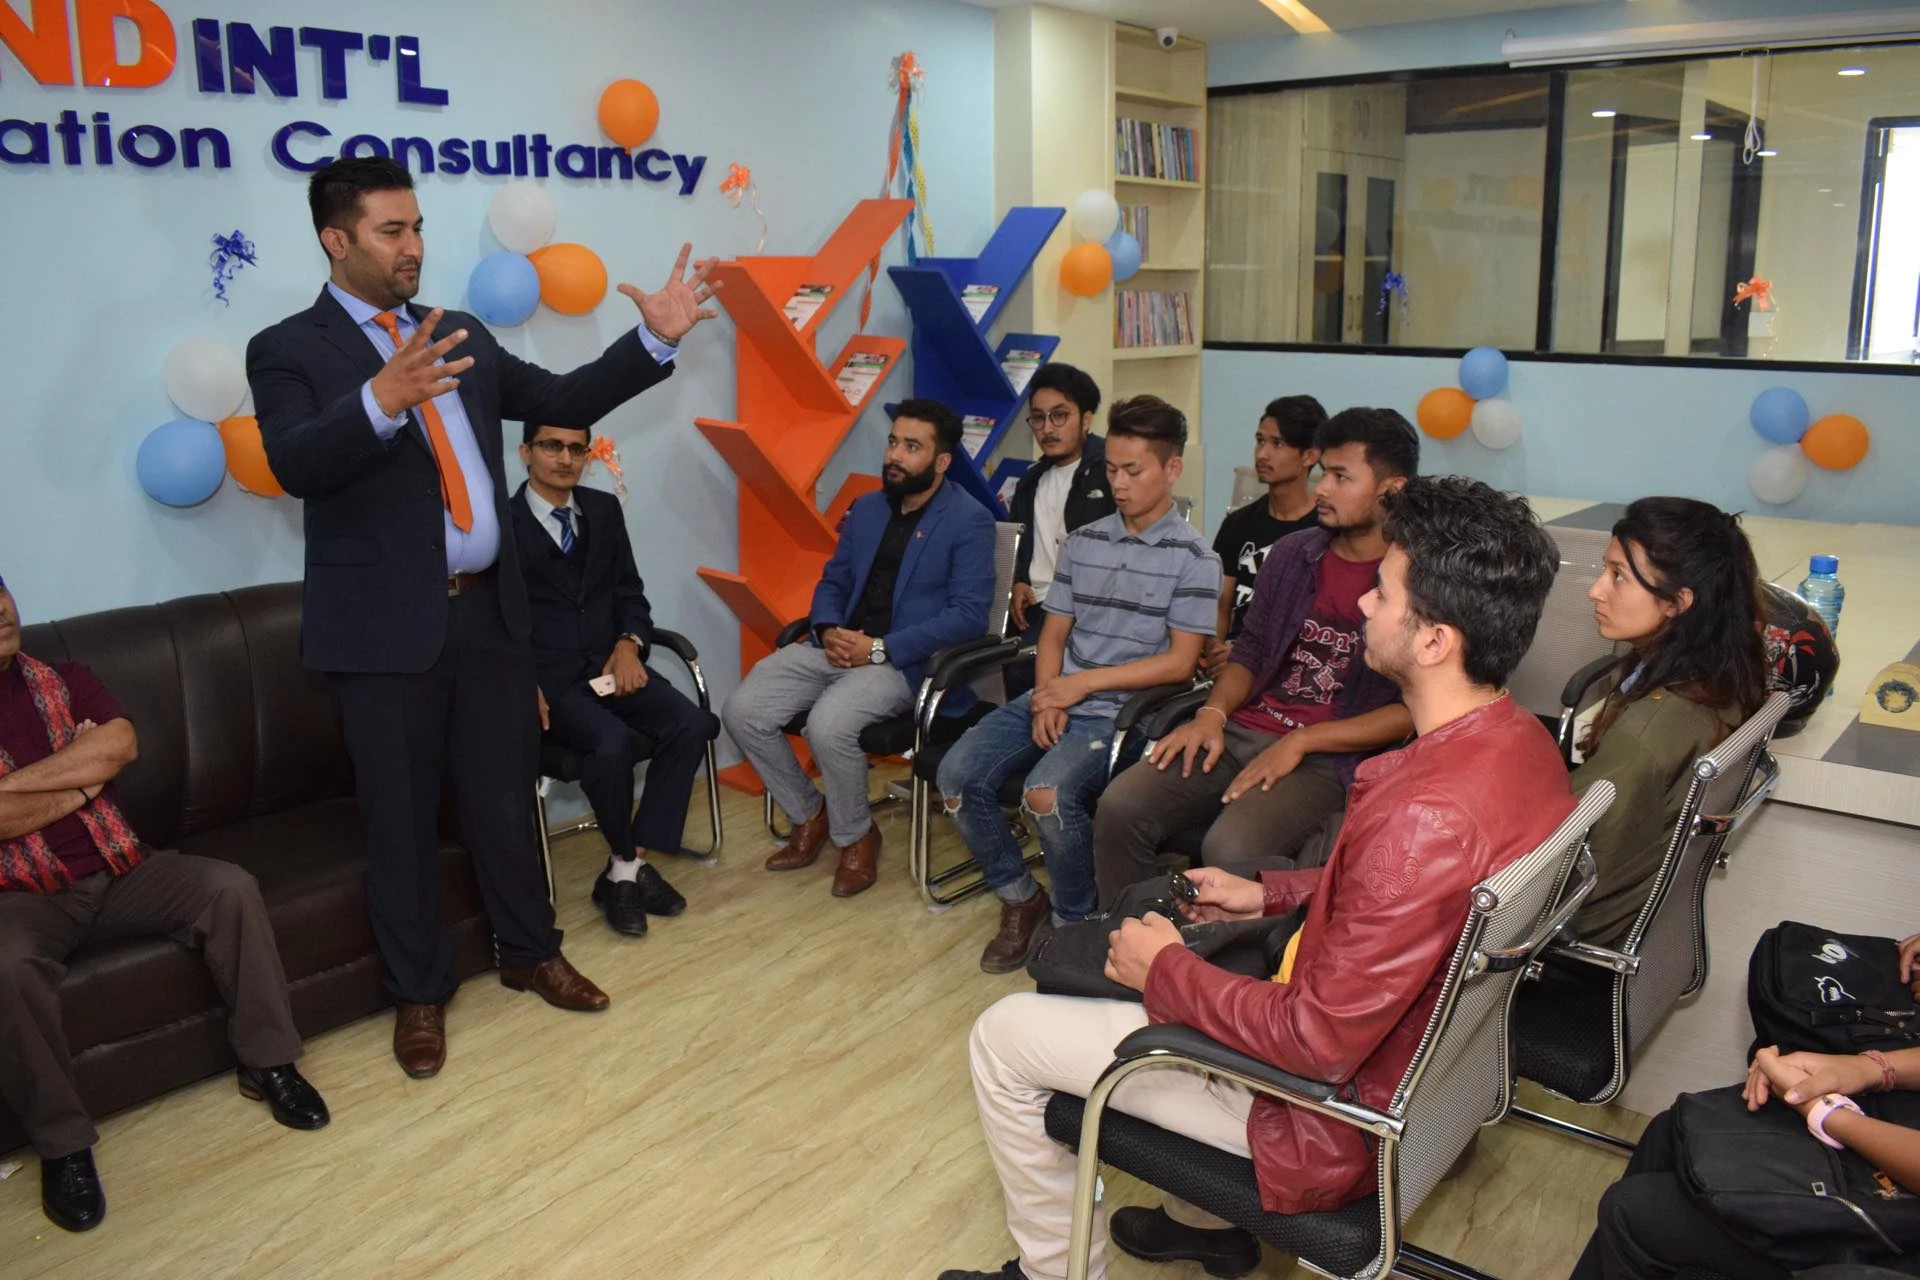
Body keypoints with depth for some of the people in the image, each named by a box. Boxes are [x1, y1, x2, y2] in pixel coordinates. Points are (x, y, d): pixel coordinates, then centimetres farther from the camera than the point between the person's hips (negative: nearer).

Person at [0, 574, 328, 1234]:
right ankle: (63, 1143, -18)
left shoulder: (66, 680, 11)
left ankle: (266, 1062, -7)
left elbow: (120, 743, -9)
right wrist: (79, 785, -8)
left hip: (119, 871, 4)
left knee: (230, 887, -20)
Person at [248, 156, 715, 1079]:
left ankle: (529, 952, 33)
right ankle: (419, 991, 26)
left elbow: (564, 404, 11)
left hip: (489, 611, 5)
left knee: (505, 798, 15)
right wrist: (383, 400, -40)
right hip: (386, 626, -4)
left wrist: (653, 339, -1)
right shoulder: (288, 350, -5)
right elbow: (296, 466, -22)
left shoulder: (464, 337, 12)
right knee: (402, 820, 8)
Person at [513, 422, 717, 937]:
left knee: (693, 725, -20)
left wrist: (629, 644, -6)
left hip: (610, 663, 5)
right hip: (546, 676, -5)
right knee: (612, 741, -32)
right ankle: (628, 865, -5)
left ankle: (628, 866, -11)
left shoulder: (604, 509, 12)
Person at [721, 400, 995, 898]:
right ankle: (809, 815, 10)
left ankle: (856, 836, -3)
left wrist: (881, 648, -18)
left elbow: (969, 614, -13)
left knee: (828, 724, -33)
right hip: (838, 646, 7)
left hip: (903, 660, -6)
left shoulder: (969, 521, -5)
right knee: (741, 712, -12)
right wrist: (827, 630, -4)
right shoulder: (866, 508, 16)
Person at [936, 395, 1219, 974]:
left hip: (1123, 709, -6)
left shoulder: (1193, 558, -3)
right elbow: (1053, 633, 13)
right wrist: (1047, 698, -7)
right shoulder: (1082, 542, 13)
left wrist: (1084, 681, -14)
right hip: (1058, 696, 6)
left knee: (1048, 791, -32)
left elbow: (1180, 661, -9)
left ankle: (1075, 921, -5)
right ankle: (1021, 900, 7)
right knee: (959, 775, -14)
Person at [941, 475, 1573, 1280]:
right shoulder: (1518, 739, -7)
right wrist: (1270, 895, 7)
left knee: (1003, 1038, 0)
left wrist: (1165, 969, -16)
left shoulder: (1426, 817, -36)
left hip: (1340, 1112, -9)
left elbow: (1318, 1044, -29)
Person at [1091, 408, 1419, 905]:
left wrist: (1302, 741, -15)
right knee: (1120, 807, -16)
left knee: (1231, 851, -33)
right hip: (1242, 732, 6)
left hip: (1329, 758, -5)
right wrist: (1213, 713, -2)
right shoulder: (1292, 553, 12)